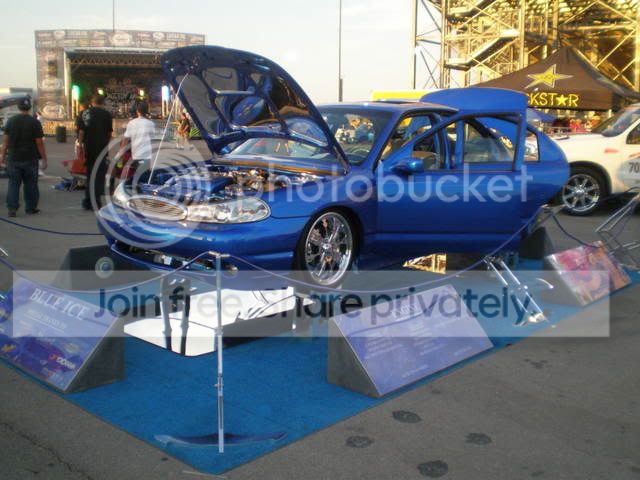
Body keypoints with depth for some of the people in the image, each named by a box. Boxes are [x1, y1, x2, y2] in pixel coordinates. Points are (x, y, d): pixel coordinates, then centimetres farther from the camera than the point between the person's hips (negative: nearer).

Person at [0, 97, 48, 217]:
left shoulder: (11, 121, 2)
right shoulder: (34, 122, -7)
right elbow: (39, 143, -8)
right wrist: (44, 159, -3)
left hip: (13, 159, 2)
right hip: (30, 159, -2)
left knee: (13, 184, 5)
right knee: (30, 185, 9)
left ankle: (12, 208, -1)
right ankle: (31, 208, 14)